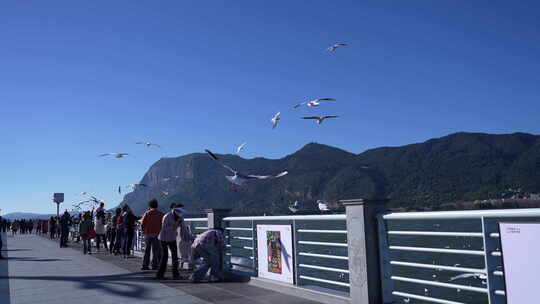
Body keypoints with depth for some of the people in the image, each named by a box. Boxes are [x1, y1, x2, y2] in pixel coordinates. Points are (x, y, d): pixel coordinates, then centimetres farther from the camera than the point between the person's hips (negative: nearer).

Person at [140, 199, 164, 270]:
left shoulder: (146, 213, -1)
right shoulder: (160, 214, -1)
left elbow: (142, 224, -6)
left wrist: (144, 232, 7)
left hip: (147, 234, 1)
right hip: (157, 234, -1)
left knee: (147, 250, 10)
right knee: (156, 251, 4)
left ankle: (145, 265, 9)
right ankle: (154, 265, 3)